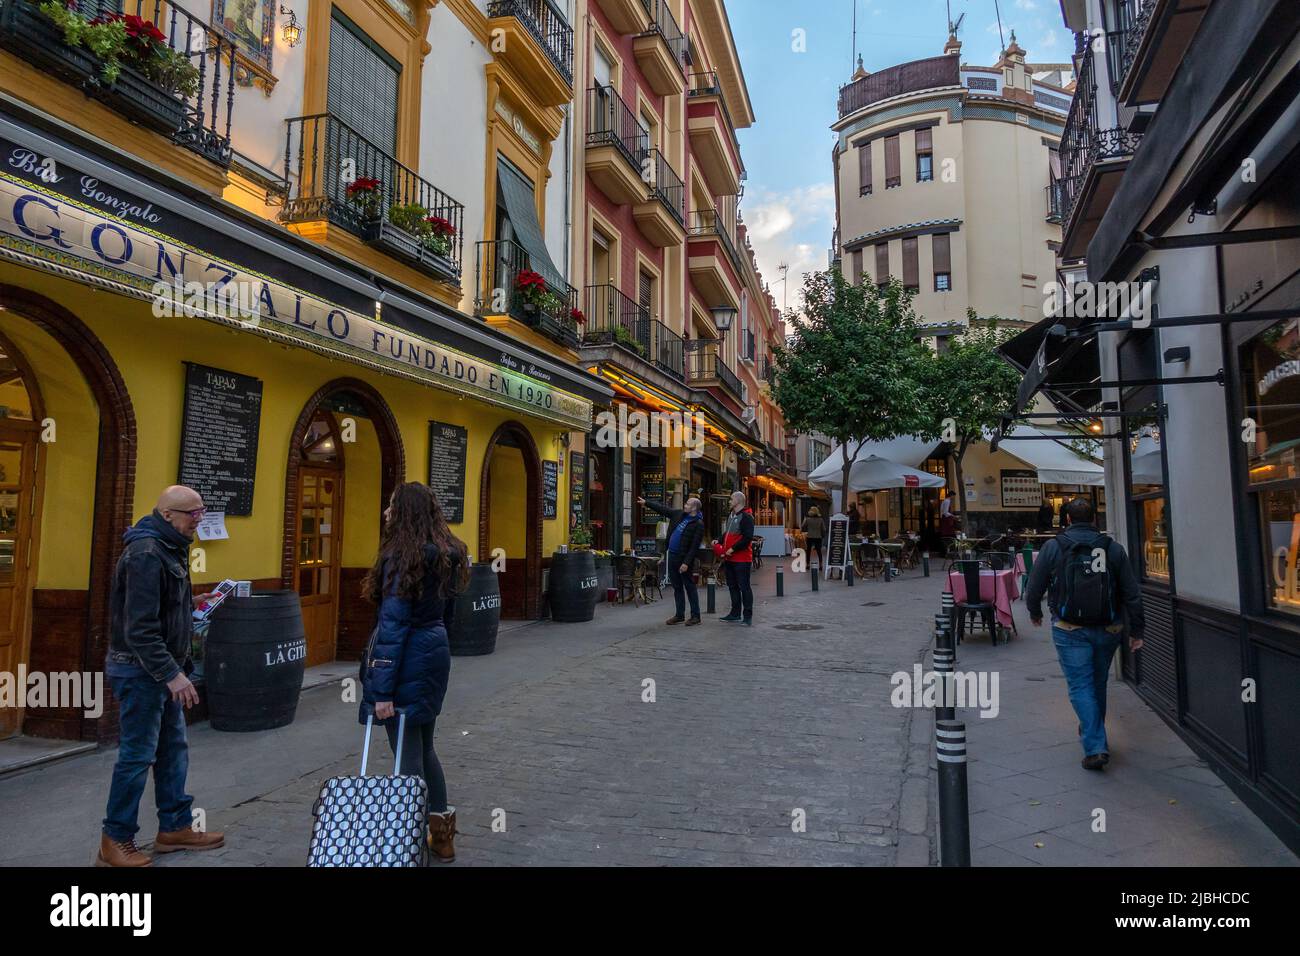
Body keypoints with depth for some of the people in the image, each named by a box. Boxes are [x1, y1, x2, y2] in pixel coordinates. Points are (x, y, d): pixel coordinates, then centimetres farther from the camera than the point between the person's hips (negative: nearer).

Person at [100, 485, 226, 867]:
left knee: (174, 748, 16)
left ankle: (175, 827, 27)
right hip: (140, 669, -10)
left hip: (163, 668, 10)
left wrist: (190, 604, 8)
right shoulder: (146, 554, -21)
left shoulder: (168, 548, 11)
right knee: (138, 755, 1)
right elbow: (139, 628, -25)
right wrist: (171, 674, -26)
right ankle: (116, 841, 16)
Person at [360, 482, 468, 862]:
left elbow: (394, 626, -19)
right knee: (424, 746, 20)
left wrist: (382, 690, -19)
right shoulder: (444, 553, 8)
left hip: (408, 659, -9)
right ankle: (441, 836, 31)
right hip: (436, 650, 9)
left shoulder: (402, 556, -16)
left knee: (408, 752, 2)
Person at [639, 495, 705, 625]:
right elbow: (662, 509, 18)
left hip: (684, 558, -8)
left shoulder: (698, 524, -15)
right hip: (672, 556, 8)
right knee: (677, 587, 13)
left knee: (690, 586, -1)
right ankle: (680, 615, 22)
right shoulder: (679, 514, 8)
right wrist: (646, 503, 19)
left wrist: (687, 563, -22)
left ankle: (695, 616, 7)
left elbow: (694, 546, -19)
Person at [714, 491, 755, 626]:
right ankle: (735, 614, 24)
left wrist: (733, 549, -21)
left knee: (744, 586, -4)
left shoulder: (746, 517, -14)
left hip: (742, 559, -9)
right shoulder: (730, 515, 16)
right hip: (729, 558, 9)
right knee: (732, 586, 14)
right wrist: (720, 542, 12)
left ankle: (748, 616, 3)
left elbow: (747, 538, -22)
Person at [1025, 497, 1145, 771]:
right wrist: (1136, 630, 8)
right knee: (1098, 684, 20)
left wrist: (1035, 613, 17)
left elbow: (1034, 588, -2)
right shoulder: (1112, 548, 2)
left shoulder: (1053, 547, -6)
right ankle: (1093, 733, 37)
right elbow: (1132, 594, 1)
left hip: (1070, 631, -3)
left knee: (1081, 686, 0)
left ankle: (1095, 747, -8)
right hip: (1108, 630, 4)